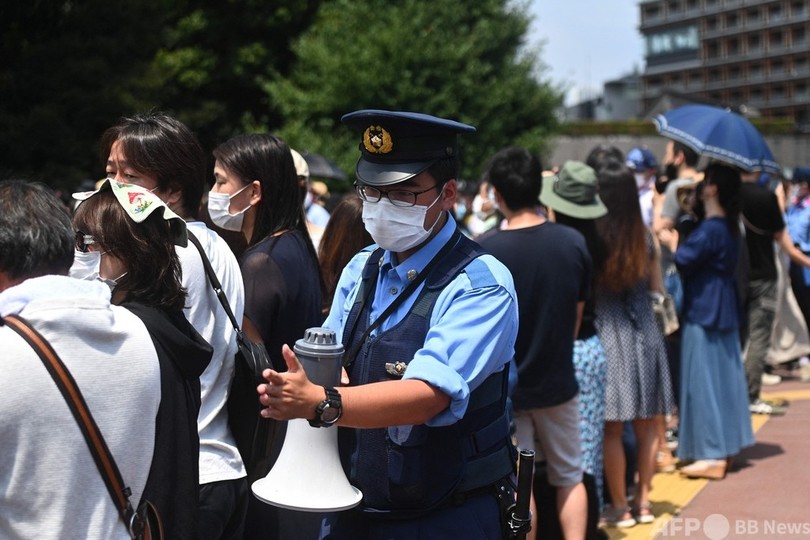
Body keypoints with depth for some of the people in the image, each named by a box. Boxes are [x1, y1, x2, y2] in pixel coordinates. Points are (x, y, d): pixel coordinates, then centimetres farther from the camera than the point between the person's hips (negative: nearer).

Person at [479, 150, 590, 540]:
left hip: (504, 386, -3)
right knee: (569, 478, 17)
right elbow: (577, 316, 4)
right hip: (558, 381, 3)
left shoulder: (485, 250, -18)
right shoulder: (573, 243, -7)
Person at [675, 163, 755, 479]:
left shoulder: (710, 230, -20)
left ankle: (713, 456, -1)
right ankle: (728, 445, 23)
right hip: (723, 310, 10)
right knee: (724, 378, 14)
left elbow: (681, 261, -22)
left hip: (703, 312, -10)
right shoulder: (729, 228, 10)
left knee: (704, 381, -4)